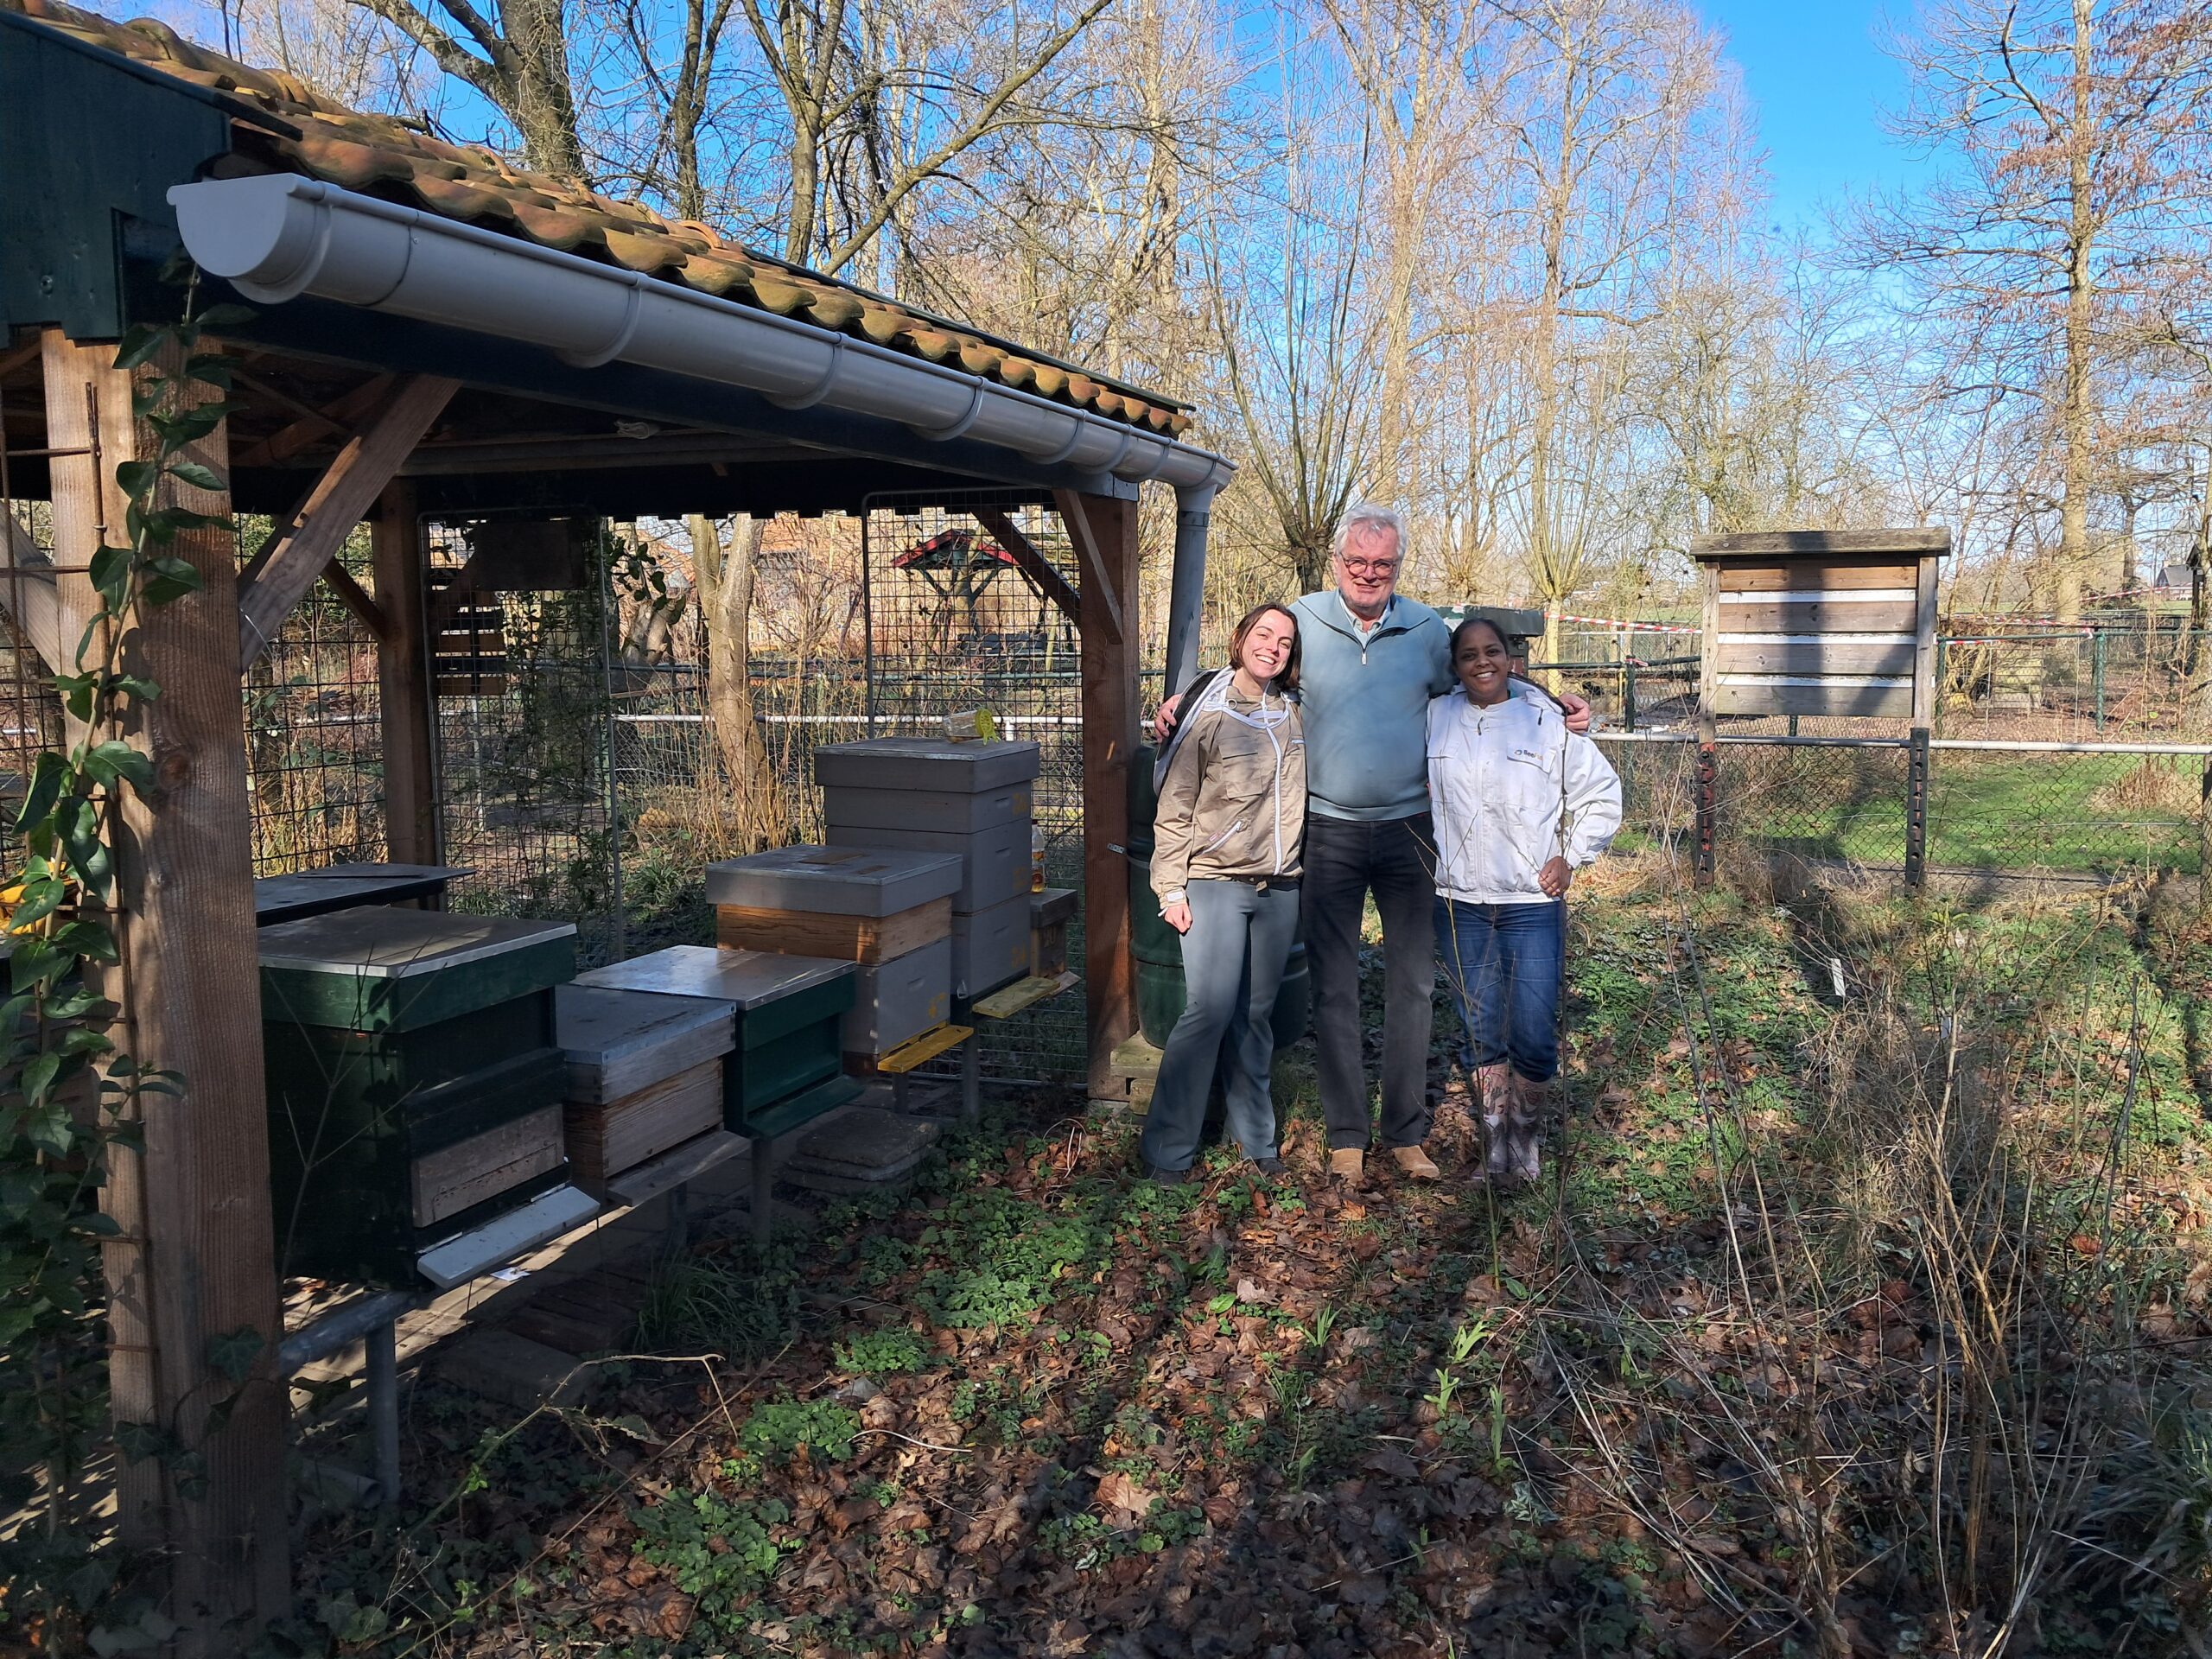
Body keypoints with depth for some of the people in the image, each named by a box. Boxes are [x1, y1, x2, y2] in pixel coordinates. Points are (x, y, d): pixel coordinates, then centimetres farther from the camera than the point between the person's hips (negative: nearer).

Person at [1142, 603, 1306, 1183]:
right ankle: (1168, 1150, -1)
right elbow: (1174, 810, -3)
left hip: (1280, 887, 4)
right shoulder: (1209, 714, -3)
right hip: (1215, 882, -4)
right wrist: (1171, 889, -8)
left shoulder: (1297, 713, 9)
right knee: (1209, 1011, -11)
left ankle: (1256, 1137, 21)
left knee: (1257, 1015, 8)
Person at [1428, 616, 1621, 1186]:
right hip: (1459, 903, 2)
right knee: (1481, 1034, 8)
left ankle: (1526, 1136, 19)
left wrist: (1570, 858, 2)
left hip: (1533, 904, -2)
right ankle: (1496, 1139, 23)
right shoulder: (1436, 717, 5)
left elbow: (1601, 795, 8)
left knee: (1534, 1037, -5)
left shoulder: (1549, 723, -1)